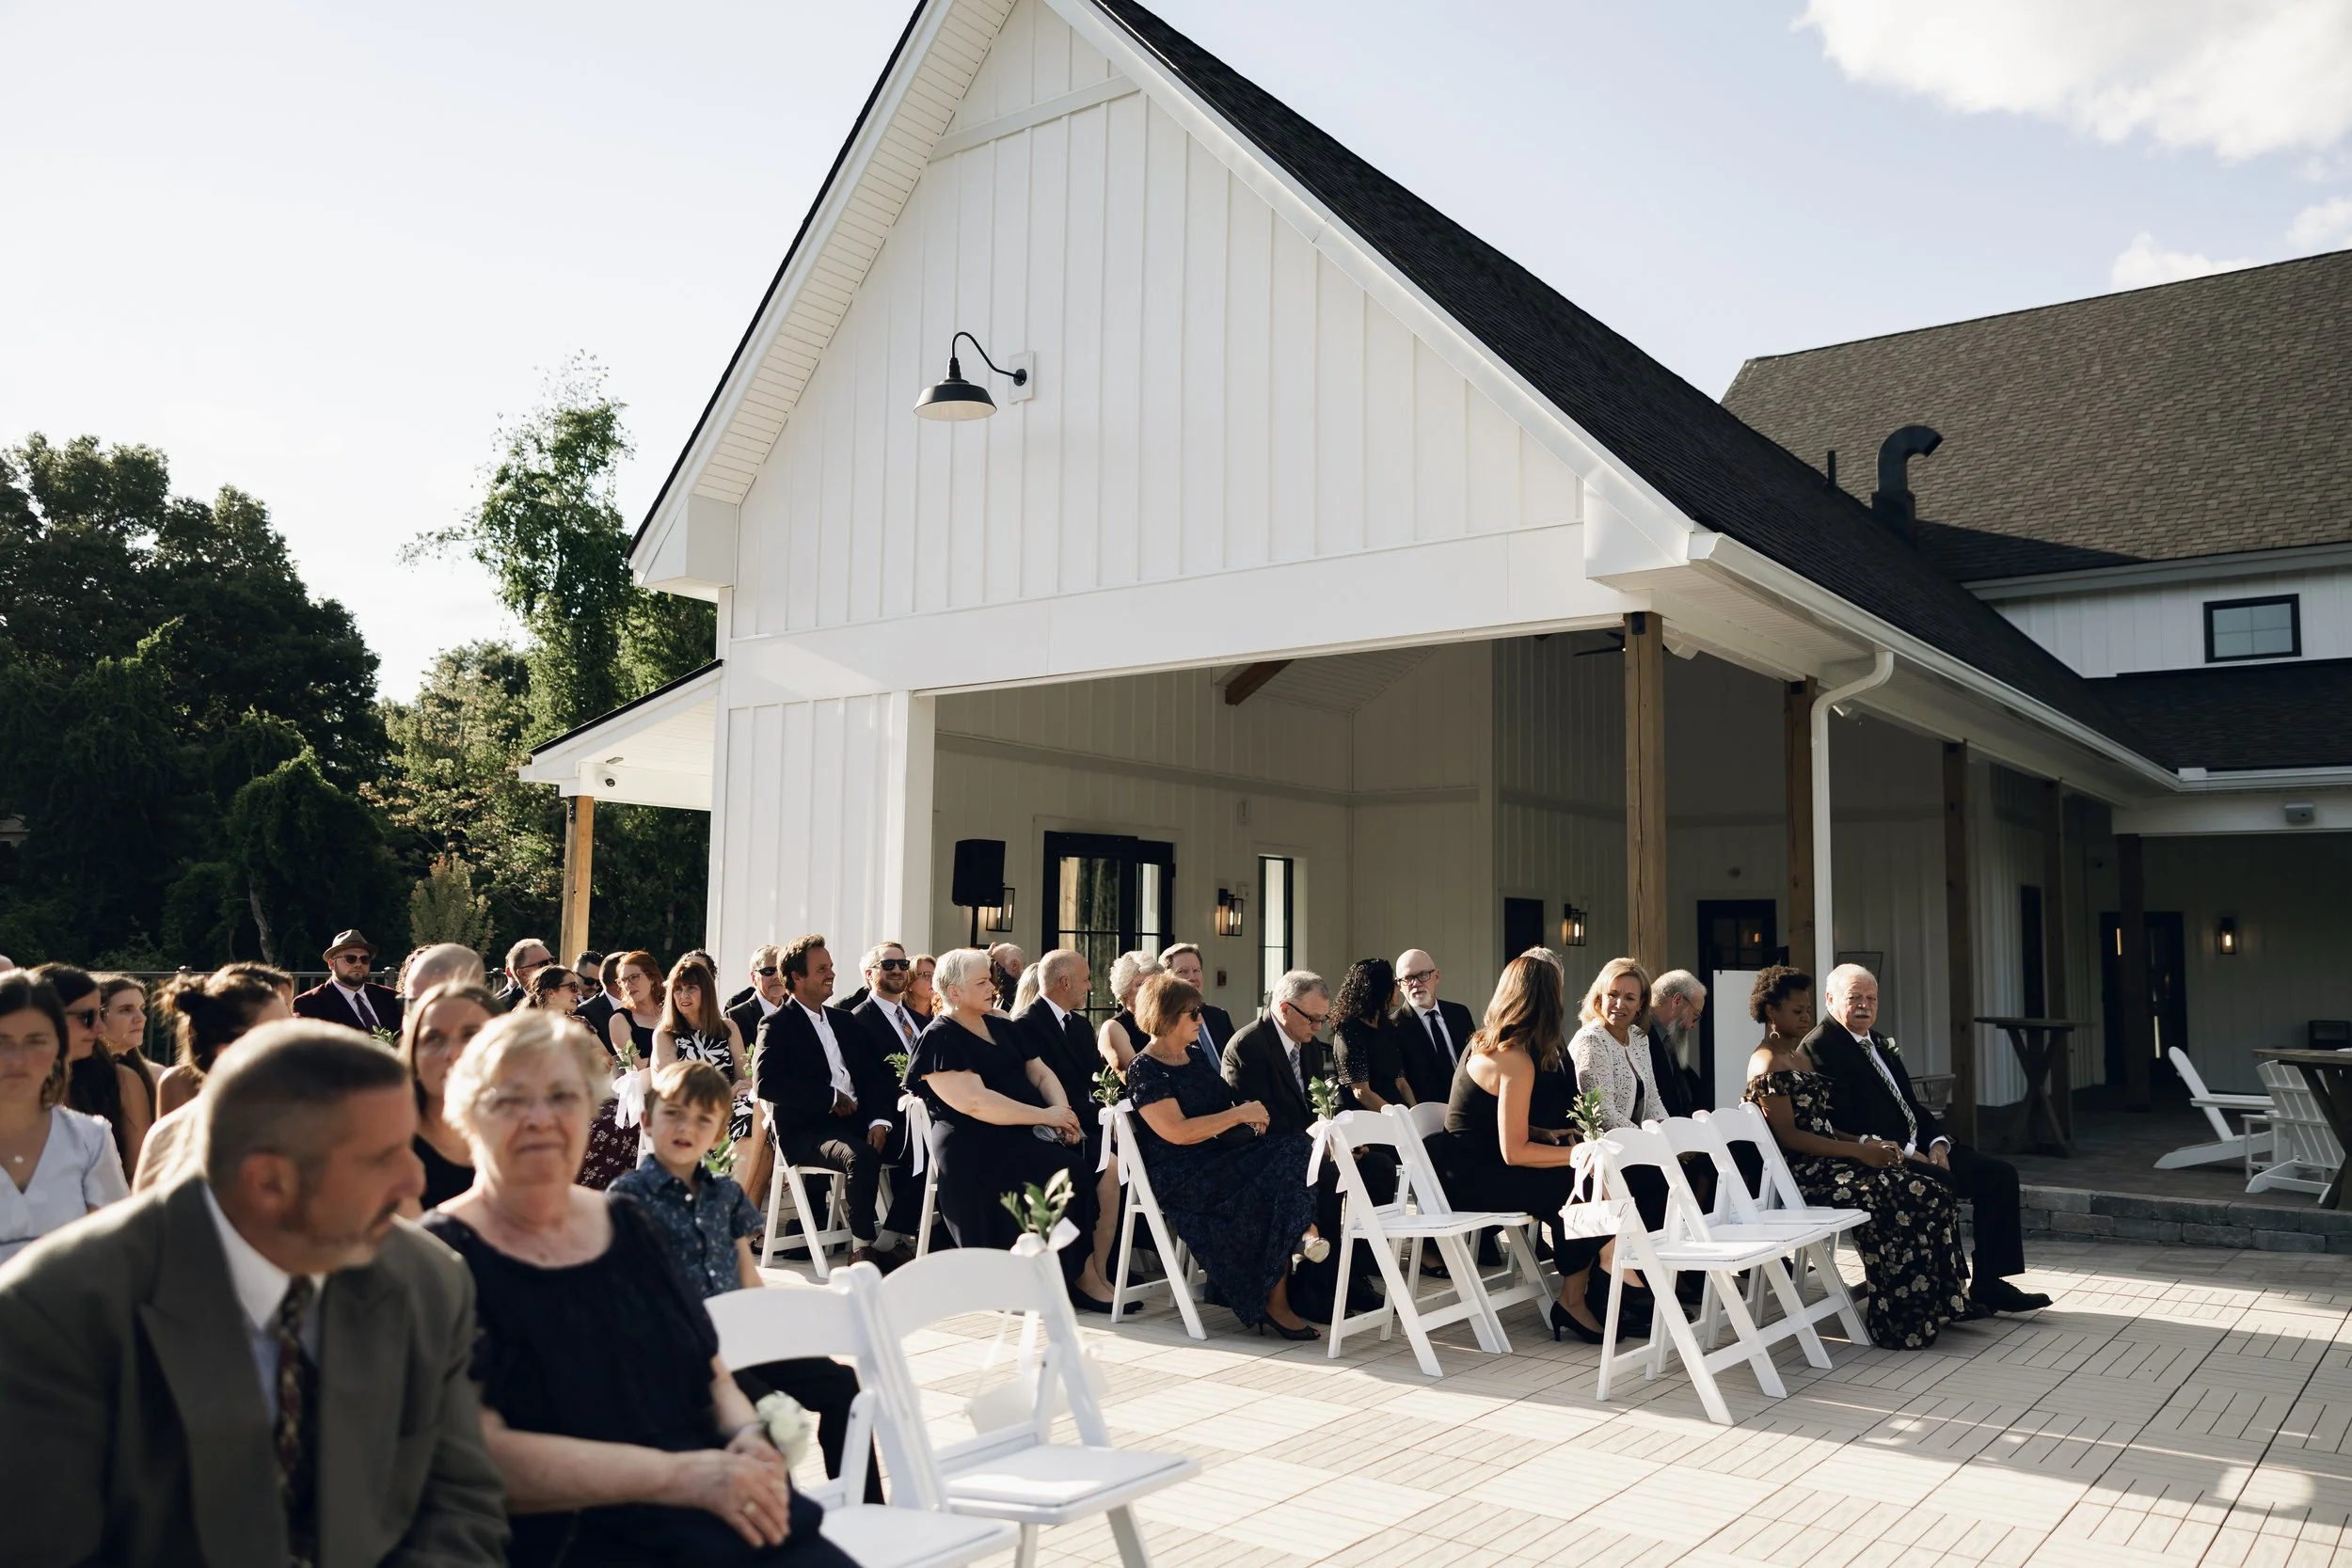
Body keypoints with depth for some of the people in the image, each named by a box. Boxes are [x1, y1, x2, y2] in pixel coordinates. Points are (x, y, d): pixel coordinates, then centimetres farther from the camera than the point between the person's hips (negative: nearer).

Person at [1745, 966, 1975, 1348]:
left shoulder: (1803, 1054, 20)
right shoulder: (1768, 1065, -8)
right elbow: (1789, 1137, -16)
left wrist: (1869, 1143, 2)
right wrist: (1859, 1151, -18)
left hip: (1829, 1157, 9)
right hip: (1803, 1171, -9)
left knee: (1931, 1191, -10)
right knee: (1901, 1199, -26)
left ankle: (1938, 1303, -5)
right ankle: (1902, 1321, -17)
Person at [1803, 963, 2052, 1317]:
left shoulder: (1879, 1042, 19)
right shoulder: (1820, 1047, -11)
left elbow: (1910, 1103, 18)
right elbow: (1847, 1121, -18)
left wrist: (1936, 1142, -1)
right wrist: (1906, 1152, -19)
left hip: (1917, 1147, 10)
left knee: (2000, 1174, -1)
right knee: (1940, 1185, -32)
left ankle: (1988, 1283, 0)